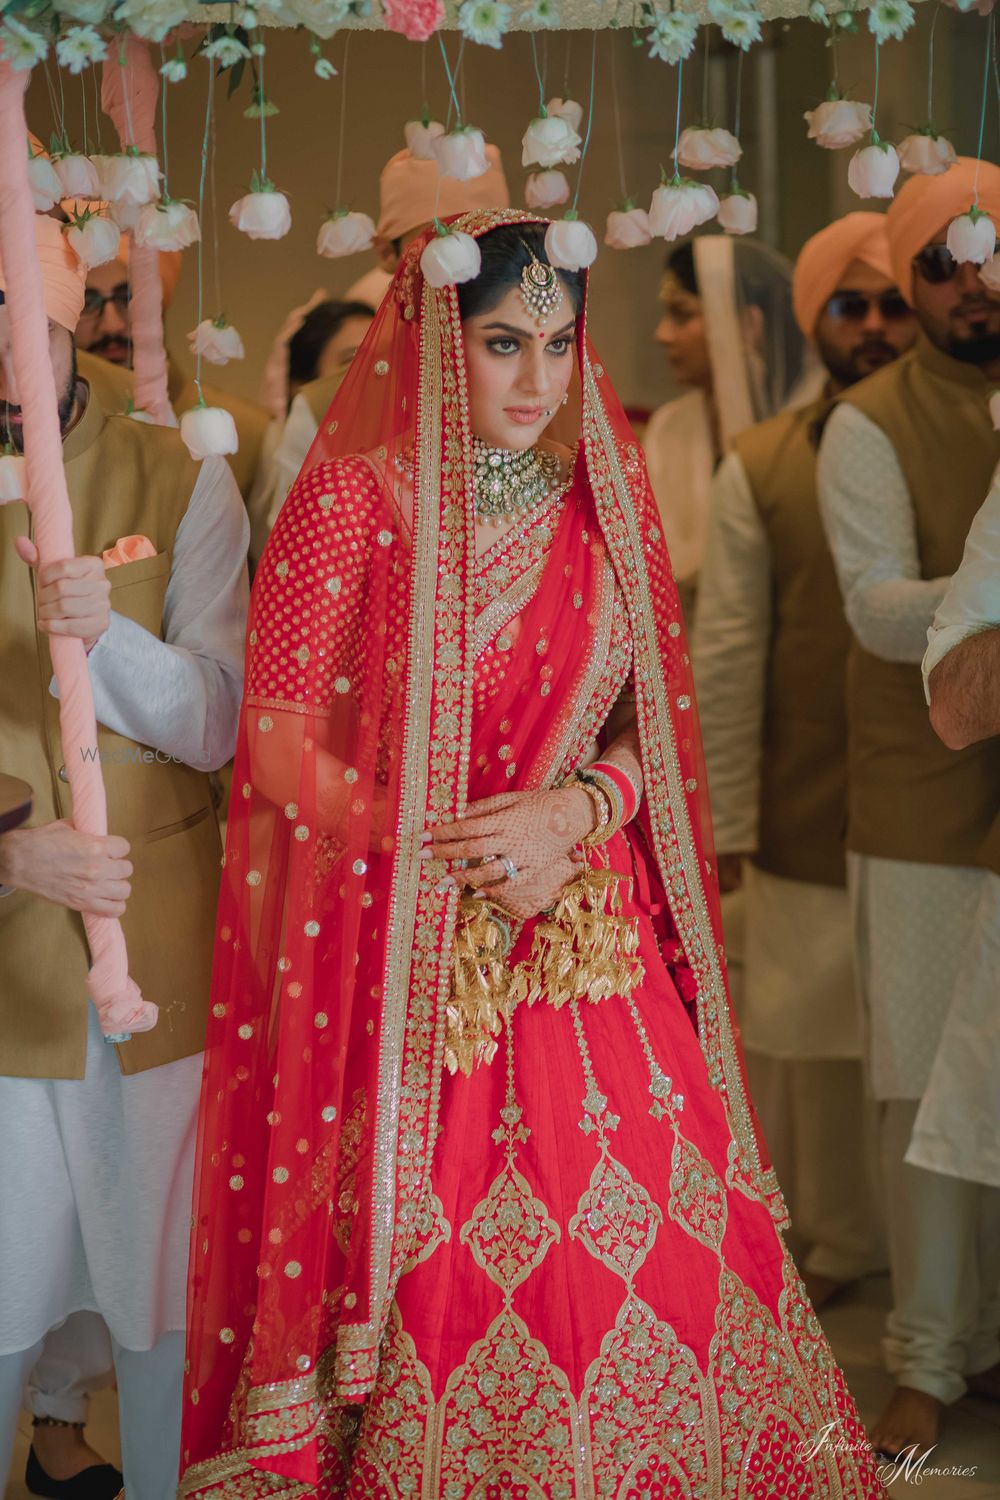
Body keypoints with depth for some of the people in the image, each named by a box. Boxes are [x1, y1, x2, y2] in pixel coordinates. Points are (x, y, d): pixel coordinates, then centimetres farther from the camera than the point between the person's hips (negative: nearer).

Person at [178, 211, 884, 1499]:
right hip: (415, 960, -3)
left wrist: (573, 813, -9)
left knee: (660, 1240, 1)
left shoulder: (605, 499, 9)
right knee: (447, 1281, -2)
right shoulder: (354, 498, -3)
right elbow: (283, 740, -6)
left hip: (594, 948, 4)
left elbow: (650, 726, 11)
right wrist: (456, 856, -13)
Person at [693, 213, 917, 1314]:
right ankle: (838, 1239, 28)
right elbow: (726, 658, -1)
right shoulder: (758, 468, 1)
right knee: (811, 1036, 8)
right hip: (810, 817, 0)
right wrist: (725, 820, -2)